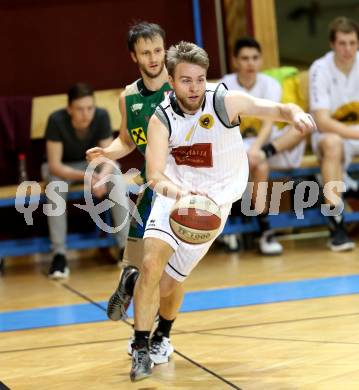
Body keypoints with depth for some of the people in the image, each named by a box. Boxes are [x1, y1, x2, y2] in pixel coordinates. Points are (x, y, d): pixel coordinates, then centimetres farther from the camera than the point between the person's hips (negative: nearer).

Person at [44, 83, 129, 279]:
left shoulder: (101, 116, -25)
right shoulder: (57, 120, -31)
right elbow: (54, 165, -30)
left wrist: (102, 176, -44)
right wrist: (85, 176, -46)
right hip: (62, 168, -2)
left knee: (117, 180, -28)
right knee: (56, 185, -35)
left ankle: (126, 246, -21)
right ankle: (59, 253, -28)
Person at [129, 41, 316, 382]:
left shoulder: (225, 101, -19)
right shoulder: (161, 119, -18)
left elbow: (277, 110, -20)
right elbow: (155, 175, -29)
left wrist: (295, 114, -45)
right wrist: (177, 190, -51)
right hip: (173, 195, 0)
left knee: (166, 284, 1)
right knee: (152, 264, -22)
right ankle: (140, 348, -6)